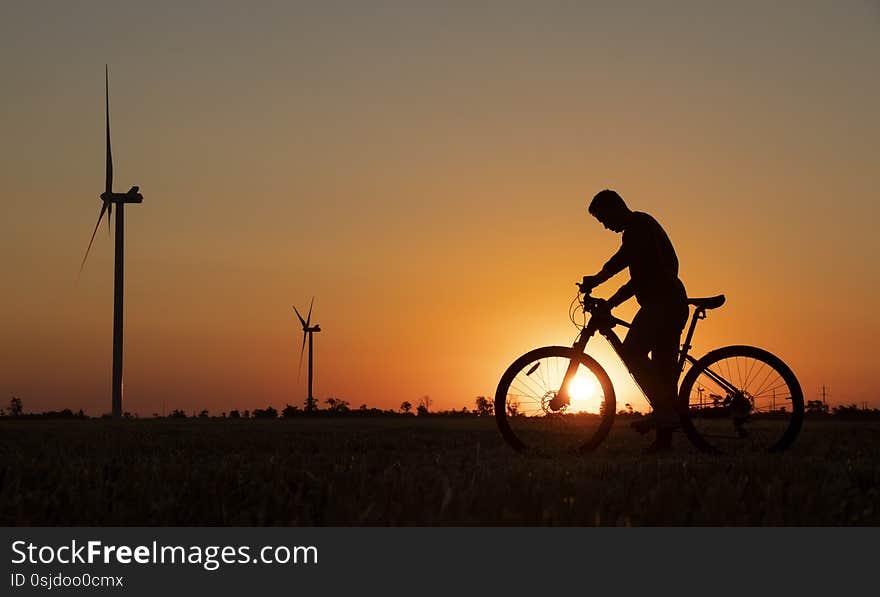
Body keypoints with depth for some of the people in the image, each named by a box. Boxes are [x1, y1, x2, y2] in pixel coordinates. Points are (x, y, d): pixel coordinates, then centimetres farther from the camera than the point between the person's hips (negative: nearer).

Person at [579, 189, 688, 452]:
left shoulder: (639, 224, -2)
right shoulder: (643, 225, 27)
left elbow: (627, 254, -22)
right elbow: (640, 278, 30)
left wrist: (597, 278, -24)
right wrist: (610, 303, 24)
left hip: (662, 302, -10)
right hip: (673, 304, 10)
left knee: (632, 352, -18)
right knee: (664, 366, 7)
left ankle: (664, 409, -22)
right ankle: (664, 438, 6)